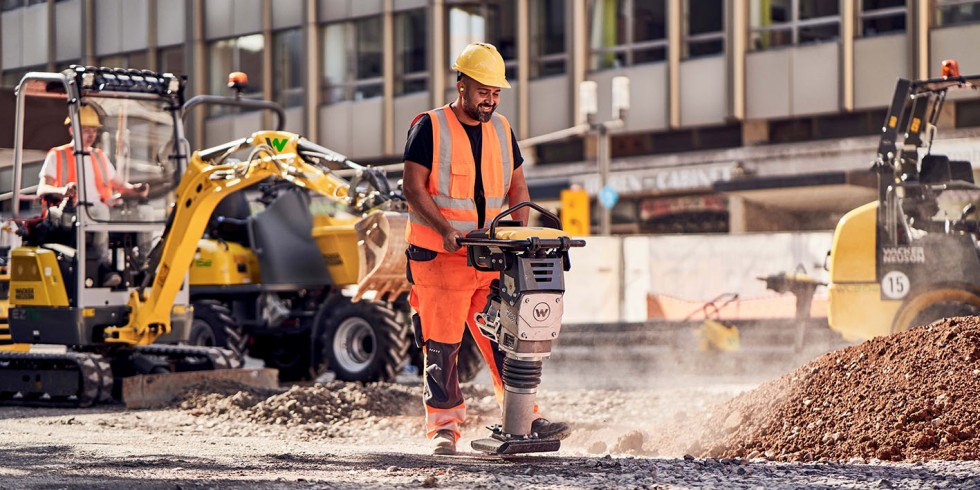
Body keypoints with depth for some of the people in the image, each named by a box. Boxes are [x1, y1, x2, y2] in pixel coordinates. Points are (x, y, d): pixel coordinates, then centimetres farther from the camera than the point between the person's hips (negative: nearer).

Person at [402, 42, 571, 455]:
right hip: (440, 255, -5)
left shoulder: (501, 130, 14)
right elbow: (414, 188, -8)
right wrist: (445, 229, -21)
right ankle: (443, 427, 0)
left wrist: (521, 232, 0)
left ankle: (525, 419, 6)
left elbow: (517, 186, 17)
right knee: (442, 344, -5)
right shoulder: (430, 128, -3)